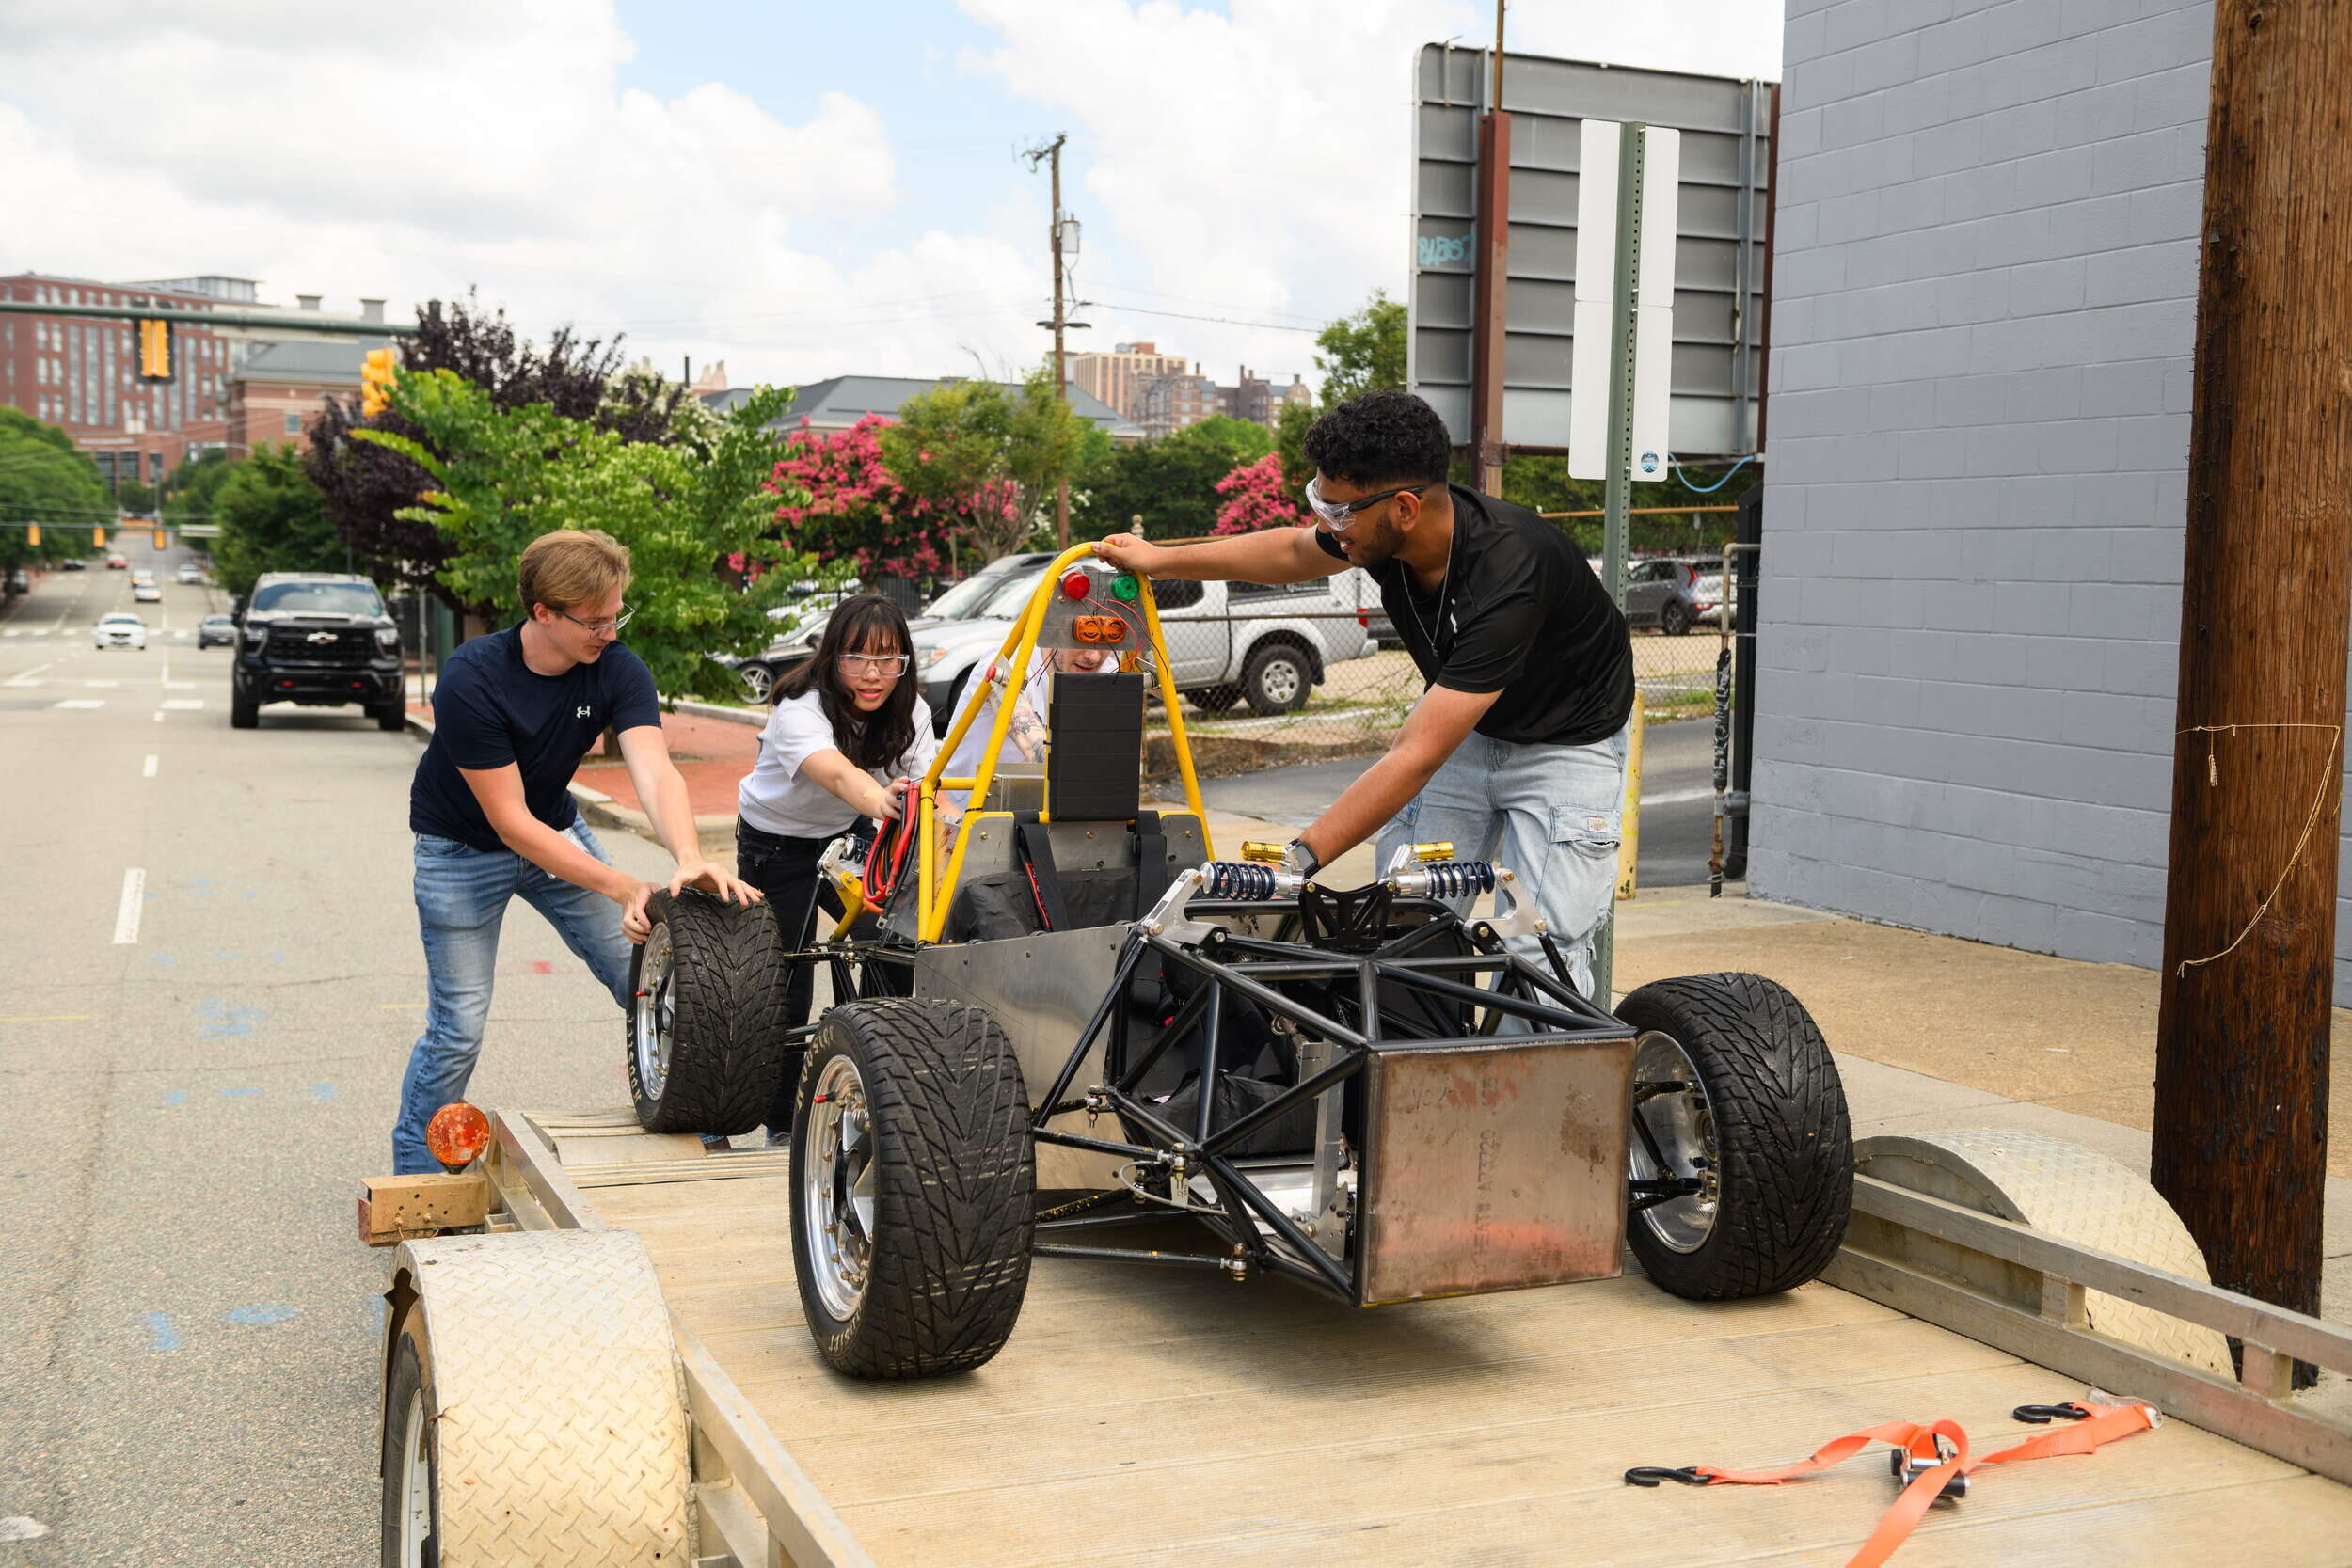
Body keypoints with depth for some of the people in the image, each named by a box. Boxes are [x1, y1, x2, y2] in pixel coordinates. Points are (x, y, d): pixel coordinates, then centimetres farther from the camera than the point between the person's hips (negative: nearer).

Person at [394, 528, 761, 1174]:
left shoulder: (617, 670, -18)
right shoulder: (470, 682, -30)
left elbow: (655, 771, -31)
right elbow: (511, 821, -29)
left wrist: (689, 859, -51)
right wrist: (621, 887, -37)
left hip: (557, 829, 4)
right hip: (464, 850, -4)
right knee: (458, 1028, -5)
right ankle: (413, 1171, 16)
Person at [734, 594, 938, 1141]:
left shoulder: (910, 712, -16)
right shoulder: (801, 711, -35)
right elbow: (836, 772, -55)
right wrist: (882, 799, -76)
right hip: (776, 846, -4)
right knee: (786, 987, -4)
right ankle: (782, 1123, 16)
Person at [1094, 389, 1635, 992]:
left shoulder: (1507, 576, -39)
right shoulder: (1386, 533, -17)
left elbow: (1415, 758, -41)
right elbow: (1294, 553, 10)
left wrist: (1298, 859, -43)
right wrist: (1164, 559, 11)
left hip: (1567, 743, -6)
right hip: (1464, 723, 7)